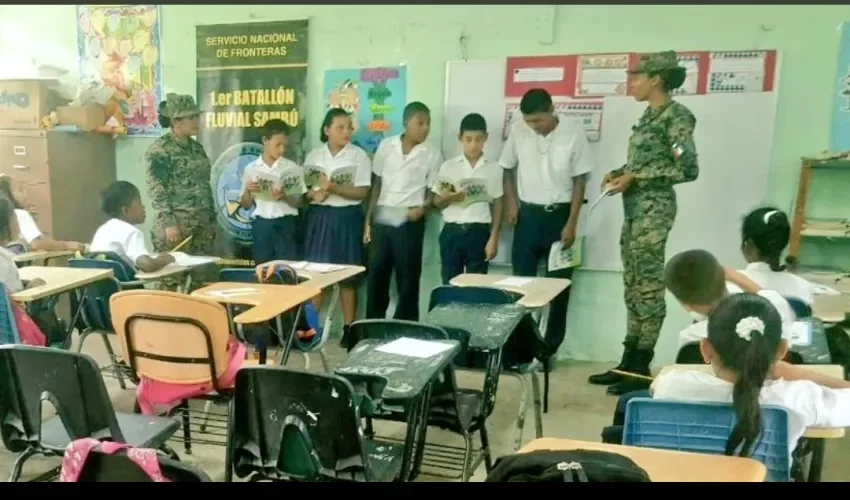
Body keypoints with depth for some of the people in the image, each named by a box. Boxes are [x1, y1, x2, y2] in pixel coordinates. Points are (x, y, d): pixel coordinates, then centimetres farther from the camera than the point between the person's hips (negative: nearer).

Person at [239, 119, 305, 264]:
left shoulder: (291, 167, 2)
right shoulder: (251, 169, 5)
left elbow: (299, 201, 2)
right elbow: (246, 205, 8)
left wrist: (284, 197, -17)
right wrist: (247, 191, -11)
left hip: (286, 224, -1)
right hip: (262, 224, 1)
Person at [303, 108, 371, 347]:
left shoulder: (358, 155, -2)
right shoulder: (314, 156, 8)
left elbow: (362, 192, -8)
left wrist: (333, 187, -20)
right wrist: (316, 194, -13)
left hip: (347, 217, -2)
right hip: (319, 216, 3)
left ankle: (348, 328, 10)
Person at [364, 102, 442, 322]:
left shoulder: (432, 153, -1)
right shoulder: (386, 146, 4)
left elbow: (433, 191, 3)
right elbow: (377, 184, 9)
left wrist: (422, 208, -19)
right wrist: (368, 220, 7)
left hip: (409, 221, -2)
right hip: (382, 219, 2)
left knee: (407, 277, 3)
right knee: (375, 275, 6)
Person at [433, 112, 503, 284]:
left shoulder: (494, 168, 3)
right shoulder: (448, 166, 4)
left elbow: (497, 205, 5)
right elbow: (437, 202, 7)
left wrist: (493, 238, -2)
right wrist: (448, 198, -15)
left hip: (479, 232, 0)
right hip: (452, 231, 1)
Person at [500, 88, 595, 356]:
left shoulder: (574, 133, -11)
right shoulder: (518, 130, -5)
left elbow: (580, 181, -6)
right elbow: (508, 169, 9)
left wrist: (571, 223, -9)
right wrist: (511, 203, -1)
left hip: (559, 214, -1)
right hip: (528, 214, 2)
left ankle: (549, 348, 16)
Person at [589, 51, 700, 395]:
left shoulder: (676, 115, -10)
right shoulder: (648, 115, 16)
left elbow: (687, 169, -17)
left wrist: (634, 177, -16)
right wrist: (618, 173, 5)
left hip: (653, 207, -9)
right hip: (634, 206, 9)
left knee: (649, 286, -3)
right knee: (632, 286, 11)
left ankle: (641, 369, 6)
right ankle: (628, 363, 19)